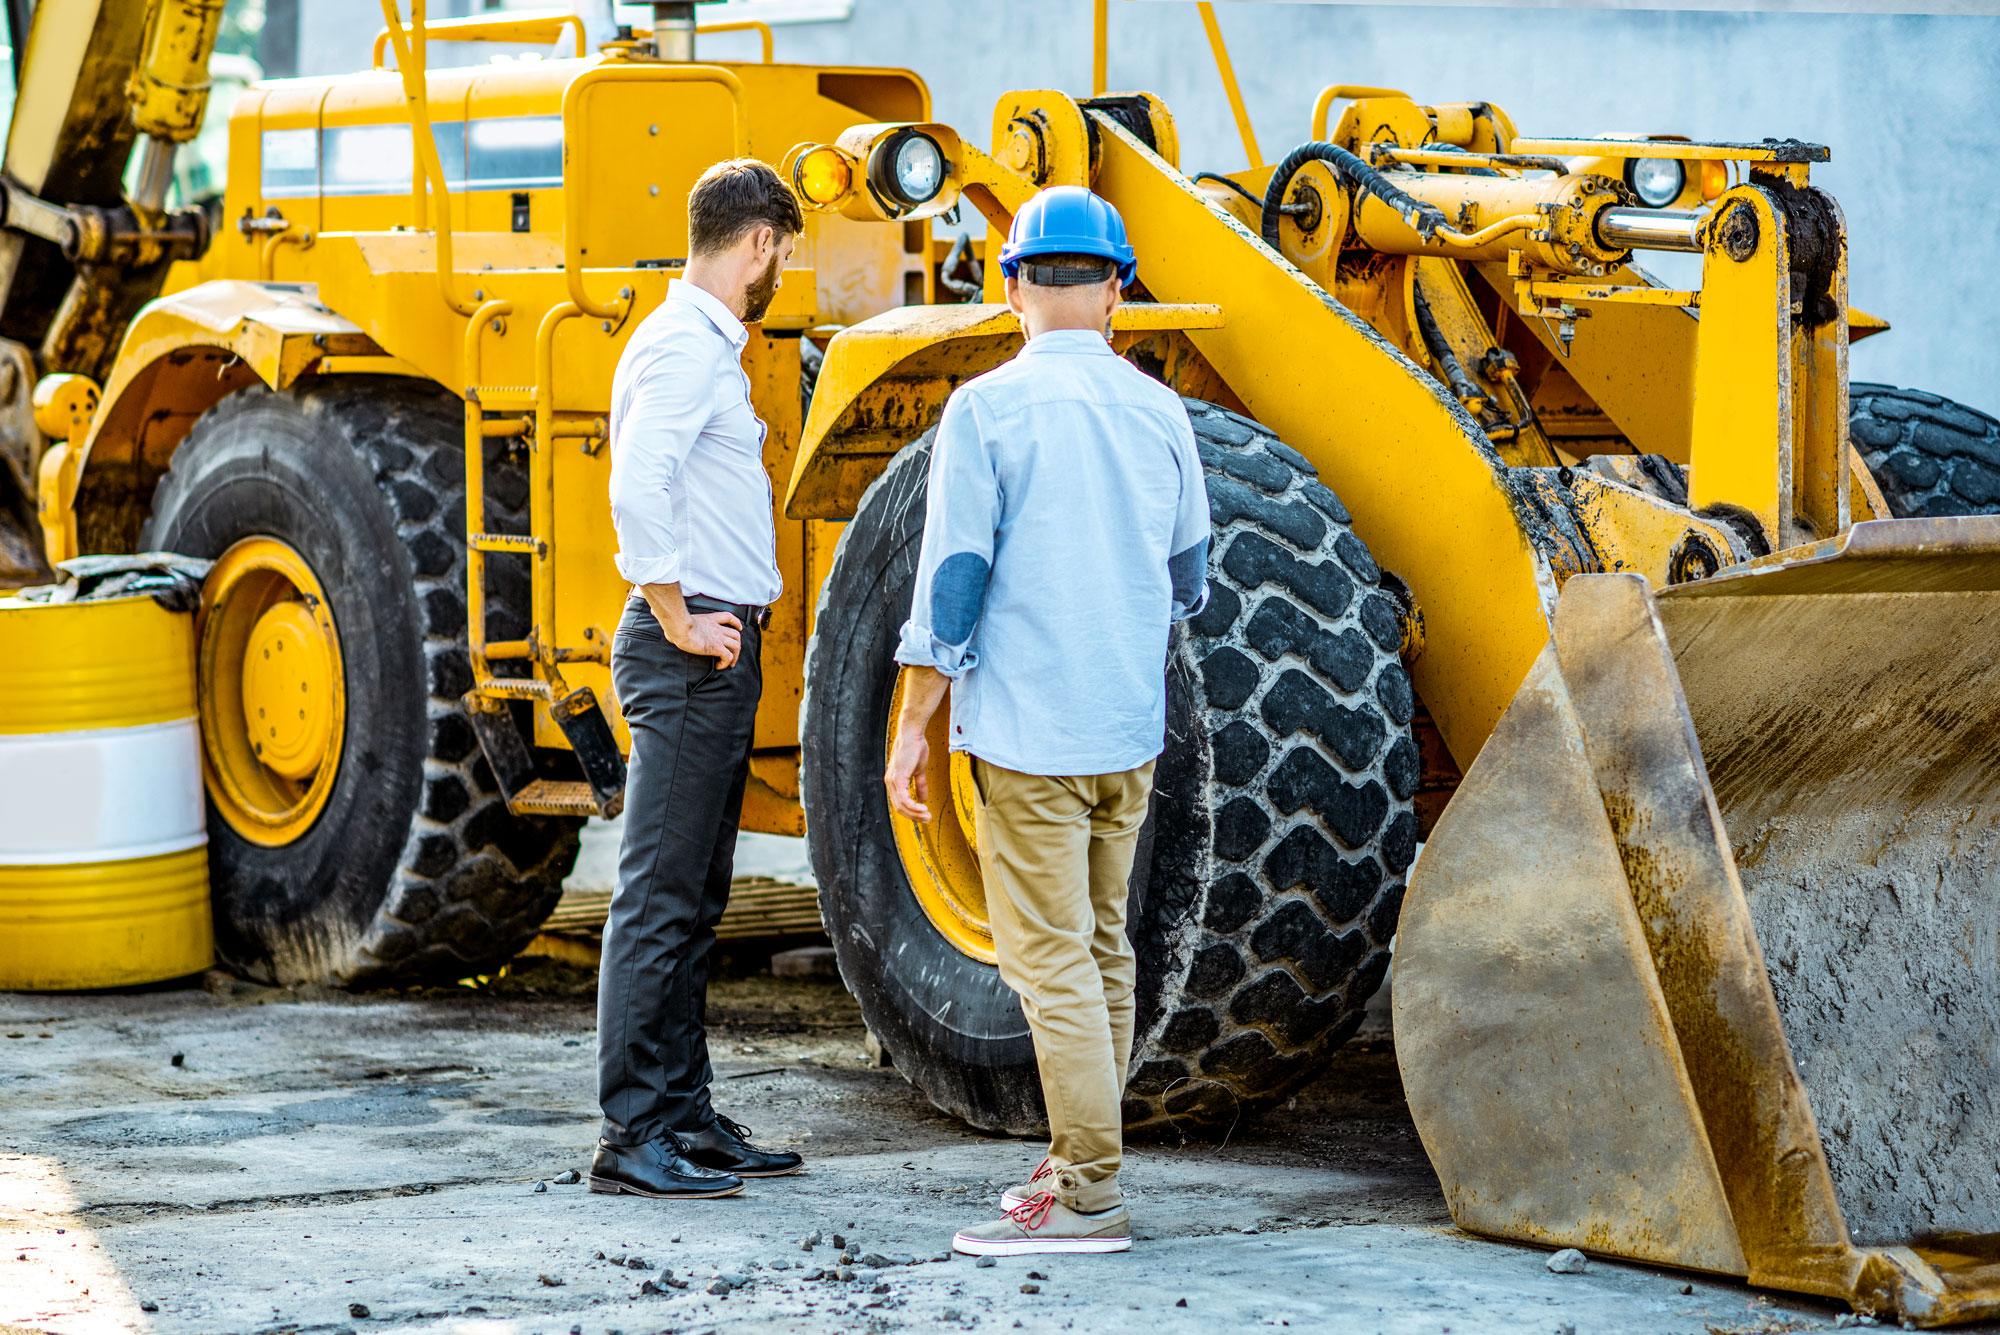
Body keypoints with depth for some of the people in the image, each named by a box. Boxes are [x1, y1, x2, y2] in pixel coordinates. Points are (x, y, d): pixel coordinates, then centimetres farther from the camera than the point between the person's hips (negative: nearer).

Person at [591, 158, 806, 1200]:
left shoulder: (708, 349, 18)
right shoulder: (683, 349, -14)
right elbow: (636, 489, -27)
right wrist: (678, 625, -20)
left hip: (718, 652, 11)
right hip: (691, 652, -11)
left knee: (693, 899, 13)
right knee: (659, 896, -8)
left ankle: (683, 1116, 19)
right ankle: (630, 1137, -6)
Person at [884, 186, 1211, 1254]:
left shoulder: (986, 409, -10)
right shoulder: (1159, 411, 6)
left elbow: (951, 579, -12)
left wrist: (913, 728, -7)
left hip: (1026, 730, -6)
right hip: (1130, 730, 6)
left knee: (1051, 961, -4)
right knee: (1101, 947, 16)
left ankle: (1086, 1195, -6)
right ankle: (1081, 1157, 22)